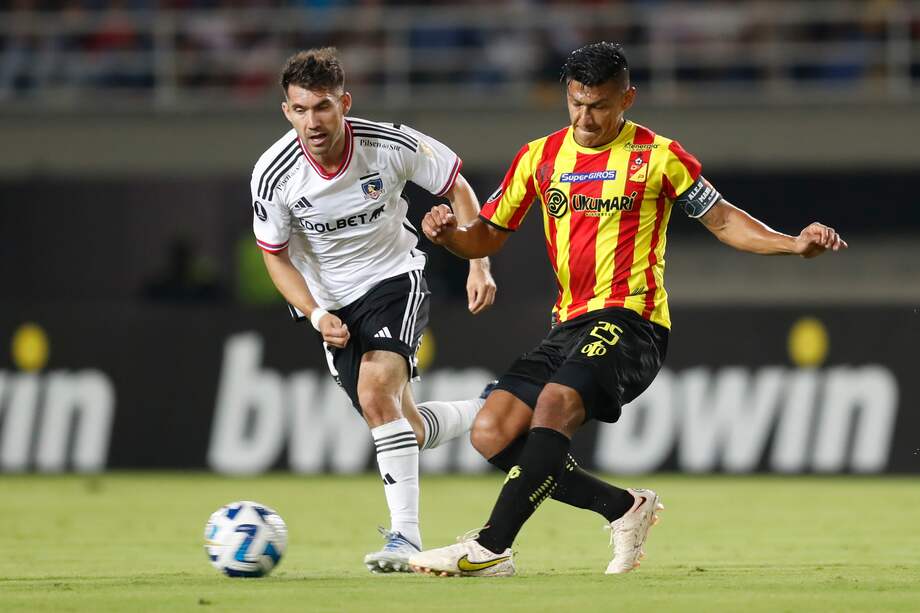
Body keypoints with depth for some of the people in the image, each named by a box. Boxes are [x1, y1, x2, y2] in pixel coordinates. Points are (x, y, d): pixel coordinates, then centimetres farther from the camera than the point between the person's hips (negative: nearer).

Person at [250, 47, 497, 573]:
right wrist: (316, 315, -17)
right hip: (333, 302, 3)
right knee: (408, 431, 5)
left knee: (376, 388, -29)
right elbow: (274, 254, -4)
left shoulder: (391, 144, -21)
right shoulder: (273, 175, -19)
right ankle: (485, 414, 39)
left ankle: (406, 536, -27)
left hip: (395, 277, -3)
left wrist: (479, 266, -8)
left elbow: (458, 187, -3)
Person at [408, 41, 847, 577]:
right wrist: (448, 231, -7)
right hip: (570, 325, 7)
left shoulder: (657, 156, -1)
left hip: (630, 321, -6)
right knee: (491, 433, -6)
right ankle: (625, 508, 5)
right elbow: (487, 237, 16)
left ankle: (491, 548, -36)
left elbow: (722, 219, 5)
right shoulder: (540, 157, 11)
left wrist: (794, 245, -10)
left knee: (556, 402, -31)